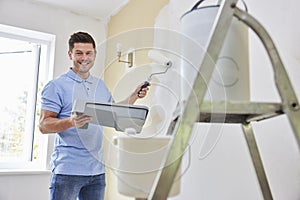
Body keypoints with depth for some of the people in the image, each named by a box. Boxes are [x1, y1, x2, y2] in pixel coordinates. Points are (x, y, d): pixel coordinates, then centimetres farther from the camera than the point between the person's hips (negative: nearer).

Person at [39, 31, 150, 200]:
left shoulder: (101, 85, 14)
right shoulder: (57, 86, -6)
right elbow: (44, 125, -11)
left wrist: (135, 96, 14)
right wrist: (71, 122, -29)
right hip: (68, 169, -5)